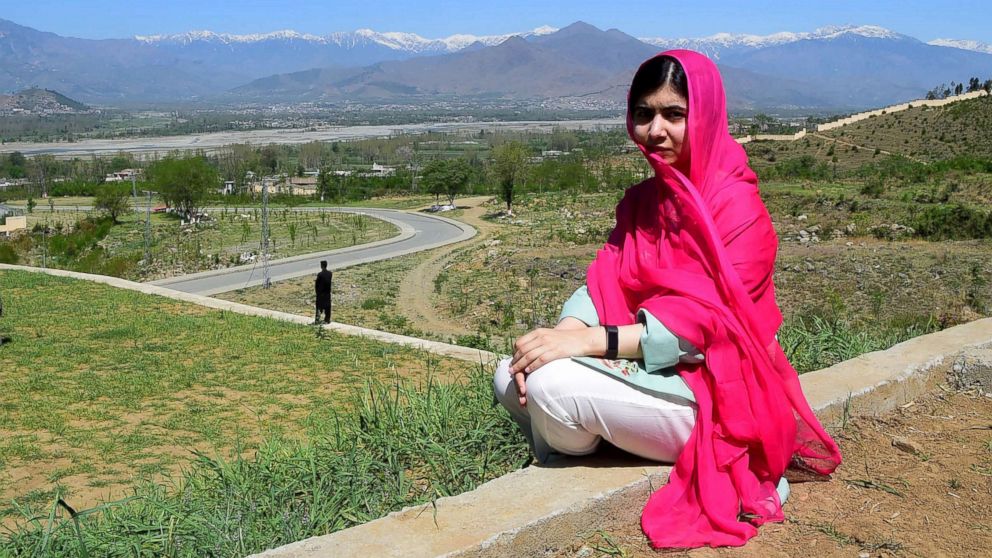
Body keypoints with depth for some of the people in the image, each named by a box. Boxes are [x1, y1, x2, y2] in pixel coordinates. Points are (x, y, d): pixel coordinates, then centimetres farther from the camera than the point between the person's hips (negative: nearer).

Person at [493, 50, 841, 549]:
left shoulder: (735, 205, -14)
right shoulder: (641, 199, 9)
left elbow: (703, 320, -23)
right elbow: (604, 284, 0)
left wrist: (589, 341, -30)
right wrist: (562, 333, -21)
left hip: (710, 394, -7)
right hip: (643, 367, 8)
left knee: (553, 385, -27)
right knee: (511, 378, -7)